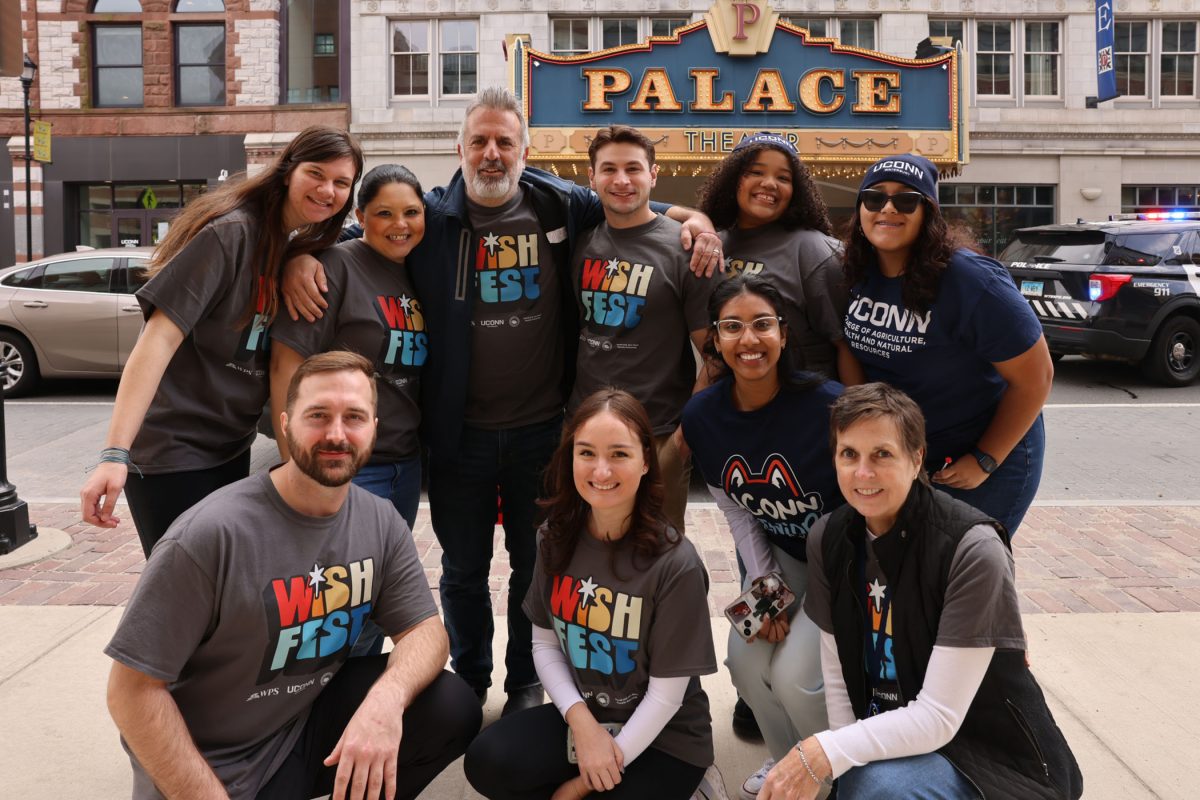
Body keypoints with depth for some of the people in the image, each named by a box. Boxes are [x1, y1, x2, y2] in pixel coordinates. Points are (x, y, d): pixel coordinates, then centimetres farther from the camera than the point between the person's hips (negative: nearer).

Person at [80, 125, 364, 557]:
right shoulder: (231, 231, -18)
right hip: (172, 455, -8)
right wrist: (114, 454, -32)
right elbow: (159, 339, -25)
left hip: (231, 449, 8)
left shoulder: (298, 249, 8)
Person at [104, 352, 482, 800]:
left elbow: (426, 630, -5)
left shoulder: (382, 524, -5)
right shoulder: (210, 533, -22)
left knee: (452, 709, -15)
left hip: (315, 720, 4)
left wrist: (387, 698, -28)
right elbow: (132, 690, -18)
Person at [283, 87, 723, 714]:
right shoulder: (431, 216, -3)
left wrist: (693, 219, -5)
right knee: (463, 568, 15)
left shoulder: (562, 206, -2)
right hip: (459, 432, 0)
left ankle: (526, 684, 35)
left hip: (543, 428, 0)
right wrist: (302, 257, -14)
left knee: (536, 563, 15)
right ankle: (468, 683, 37)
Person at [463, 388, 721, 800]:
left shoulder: (676, 564, -21)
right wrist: (582, 720, -16)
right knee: (487, 762, -21)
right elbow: (545, 645, 1)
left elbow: (666, 693, -15)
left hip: (663, 736, -3)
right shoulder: (557, 539, -5)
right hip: (581, 717, 4)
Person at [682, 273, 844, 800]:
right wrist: (764, 581, -6)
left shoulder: (827, 404, -27)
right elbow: (734, 510, 2)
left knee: (795, 674, -16)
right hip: (780, 556, 5)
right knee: (745, 663, -8)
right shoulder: (702, 417, -11)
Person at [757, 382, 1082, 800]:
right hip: (889, 735, 6)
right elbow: (837, 674, 0)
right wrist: (849, 764, -11)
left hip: (992, 756, -6)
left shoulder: (972, 550, -23)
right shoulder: (828, 539, -5)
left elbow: (939, 716, -22)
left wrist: (826, 753, -27)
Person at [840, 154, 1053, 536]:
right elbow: (847, 350, 11)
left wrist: (985, 461, -16)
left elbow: (1035, 378, -18)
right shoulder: (856, 272, -7)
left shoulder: (970, 281, -24)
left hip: (990, 451, -5)